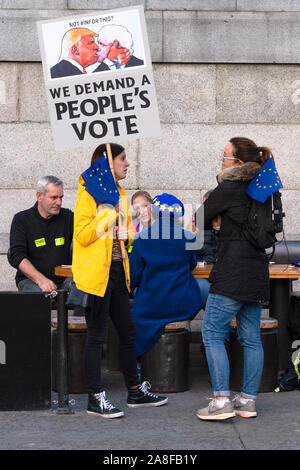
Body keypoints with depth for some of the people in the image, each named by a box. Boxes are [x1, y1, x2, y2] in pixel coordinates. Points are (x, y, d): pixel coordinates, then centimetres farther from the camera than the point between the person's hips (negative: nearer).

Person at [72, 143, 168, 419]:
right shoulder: (90, 193, -9)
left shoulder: (120, 194, 16)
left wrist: (129, 234, 2)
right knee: (97, 336, -3)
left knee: (128, 333, 13)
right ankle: (96, 399, 4)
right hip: (96, 272, -9)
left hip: (117, 271, 9)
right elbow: (82, 236, -16)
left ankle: (135, 392, 24)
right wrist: (109, 211, -19)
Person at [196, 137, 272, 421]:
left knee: (212, 333, -2)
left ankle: (222, 400, -7)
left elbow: (199, 221, -3)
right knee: (251, 337, 10)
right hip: (258, 271, 8)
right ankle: (248, 400, 14)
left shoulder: (228, 189, -11)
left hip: (233, 274, -8)